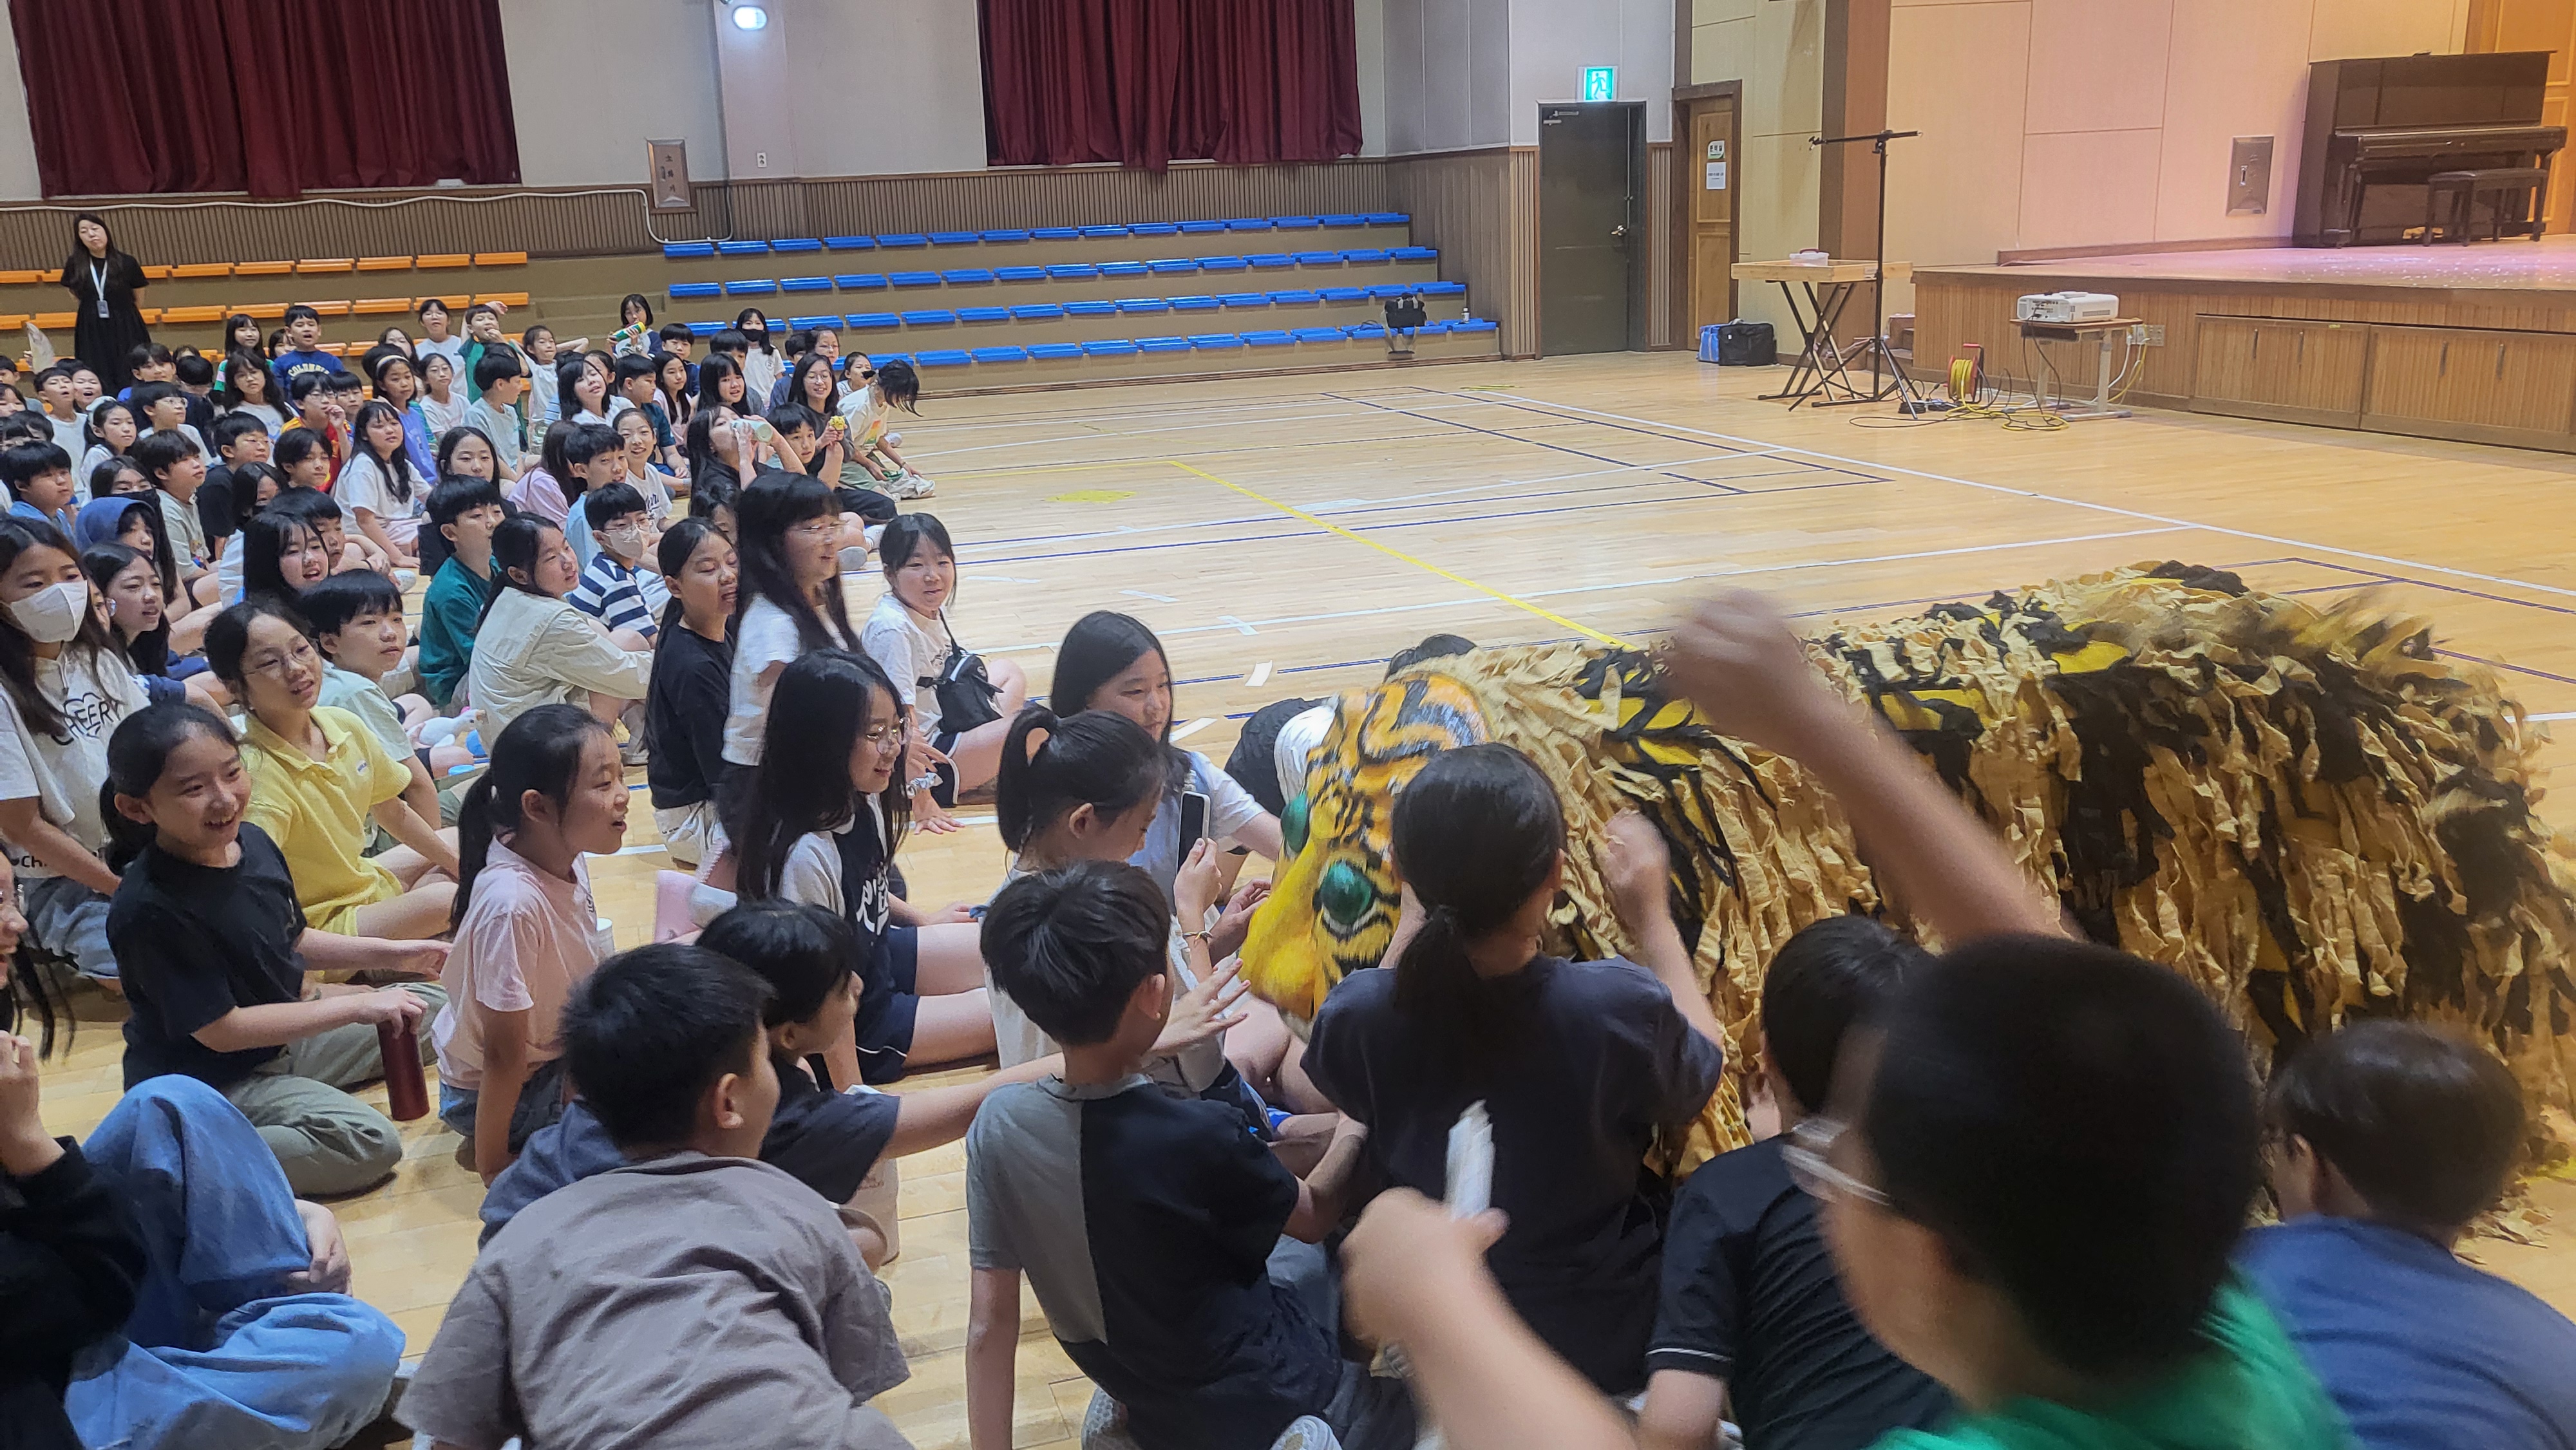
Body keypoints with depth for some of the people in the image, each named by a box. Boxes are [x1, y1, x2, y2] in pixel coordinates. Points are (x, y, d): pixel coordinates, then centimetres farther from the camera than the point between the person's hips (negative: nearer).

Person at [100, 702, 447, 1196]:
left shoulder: (253, 843, -4)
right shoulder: (151, 910, -29)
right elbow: (221, 1030, -24)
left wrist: (388, 954, 3)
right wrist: (358, 1006, -22)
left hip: (284, 1034, 9)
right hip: (210, 1079, -9)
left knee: (432, 1008, 12)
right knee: (369, 1142, -25)